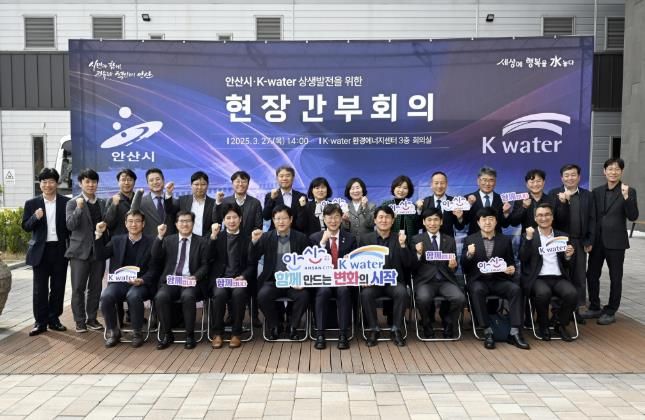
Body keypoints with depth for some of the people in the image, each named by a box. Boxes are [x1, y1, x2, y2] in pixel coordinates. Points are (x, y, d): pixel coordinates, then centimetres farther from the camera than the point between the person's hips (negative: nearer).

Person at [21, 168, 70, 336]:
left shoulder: (66, 202, 1)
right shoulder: (32, 203, 2)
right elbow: (26, 227, 2)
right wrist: (35, 217, -19)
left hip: (60, 250, 0)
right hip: (40, 251, 0)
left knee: (58, 287, 8)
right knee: (40, 288, 4)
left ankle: (54, 319, 20)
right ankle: (40, 322, 13)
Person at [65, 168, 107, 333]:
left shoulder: (102, 203, 10)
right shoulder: (73, 203, 0)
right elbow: (70, 225, -12)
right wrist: (79, 208, -22)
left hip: (98, 250, 3)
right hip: (80, 251, -3)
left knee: (95, 288, 9)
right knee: (78, 288, 2)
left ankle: (92, 319, 20)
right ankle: (80, 321, 12)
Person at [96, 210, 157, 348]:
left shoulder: (151, 243, 4)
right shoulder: (116, 240, 17)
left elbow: (153, 269, -1)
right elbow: (100, 256, 8)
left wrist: (142, 280, -20)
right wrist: (99, 235, -2)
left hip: (141, 283, -3)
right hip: (119, 281, 3)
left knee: (133, 296, -35)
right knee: (106, 296, -27)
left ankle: (137, 332, -12)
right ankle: (113, 331, -4)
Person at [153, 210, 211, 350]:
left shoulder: (202, 242, 9)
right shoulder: (168, 240, 16)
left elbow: (205, 266, 3)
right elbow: (156, 258, 2)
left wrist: (195, 277, -16)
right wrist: (159, 236, -8)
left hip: (191, 282, -2)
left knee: (187, 296, -34)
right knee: (161, 296, -28)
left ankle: (190, 335, -17)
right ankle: (166, 334, -10)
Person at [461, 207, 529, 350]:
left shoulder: (505, 240, 12)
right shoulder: (469, 240, 6)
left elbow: (511, 263, 14)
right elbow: (464, 267, 2)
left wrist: (512, 269, -11)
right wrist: (469, 255, -20)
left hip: (499, 280, 2)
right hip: (478, 280, -2)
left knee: (516, 289, -28)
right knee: (477, 290, -35)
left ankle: (515, 333, -22)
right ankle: (488, 332, -25)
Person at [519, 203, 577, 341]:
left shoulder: (562, 236, 15)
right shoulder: (528, 236, 8)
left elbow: (566, 265, 14)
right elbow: (523, 258, -7)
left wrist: (568, 256, -9)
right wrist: (529, 238, -16)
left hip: (559, 278, 3)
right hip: (538, 278, -2)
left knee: (572, 293, -27)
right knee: (543, 293, -34)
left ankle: (561, 325, -1)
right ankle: (543, 326, -7)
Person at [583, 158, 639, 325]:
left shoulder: (629, 191, -4)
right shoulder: (597, 191, 7)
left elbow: (633, 217, -13)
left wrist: (626, 197, -25)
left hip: (615, 242, -4)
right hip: (597, 240, 4)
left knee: (615, 278, 7)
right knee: (591, 275, 10)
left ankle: (610, 312, 18)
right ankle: (595, 307, 25)